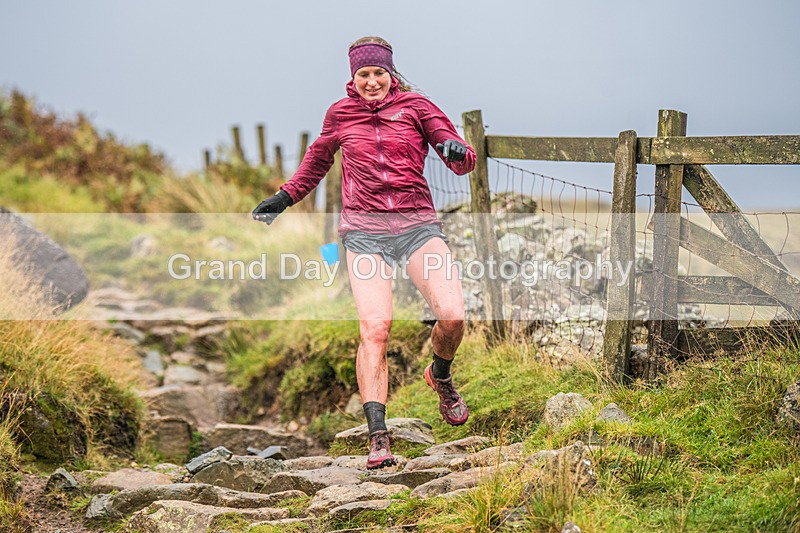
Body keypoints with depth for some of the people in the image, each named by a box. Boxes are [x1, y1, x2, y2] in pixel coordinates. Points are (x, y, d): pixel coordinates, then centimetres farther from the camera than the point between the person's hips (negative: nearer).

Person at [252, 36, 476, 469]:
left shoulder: (415, 106, 7)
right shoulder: (340, 114, 12)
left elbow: (463, 164, 2)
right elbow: (318, 159, 32)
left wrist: (458, 152, -21)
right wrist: (285, 197, 27)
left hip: (417, 225, 0)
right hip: (364, 231, 0)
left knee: (452, 316, -18)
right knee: (374, 327, -19)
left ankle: (440, 376, 17)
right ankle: (377, 436, -20)